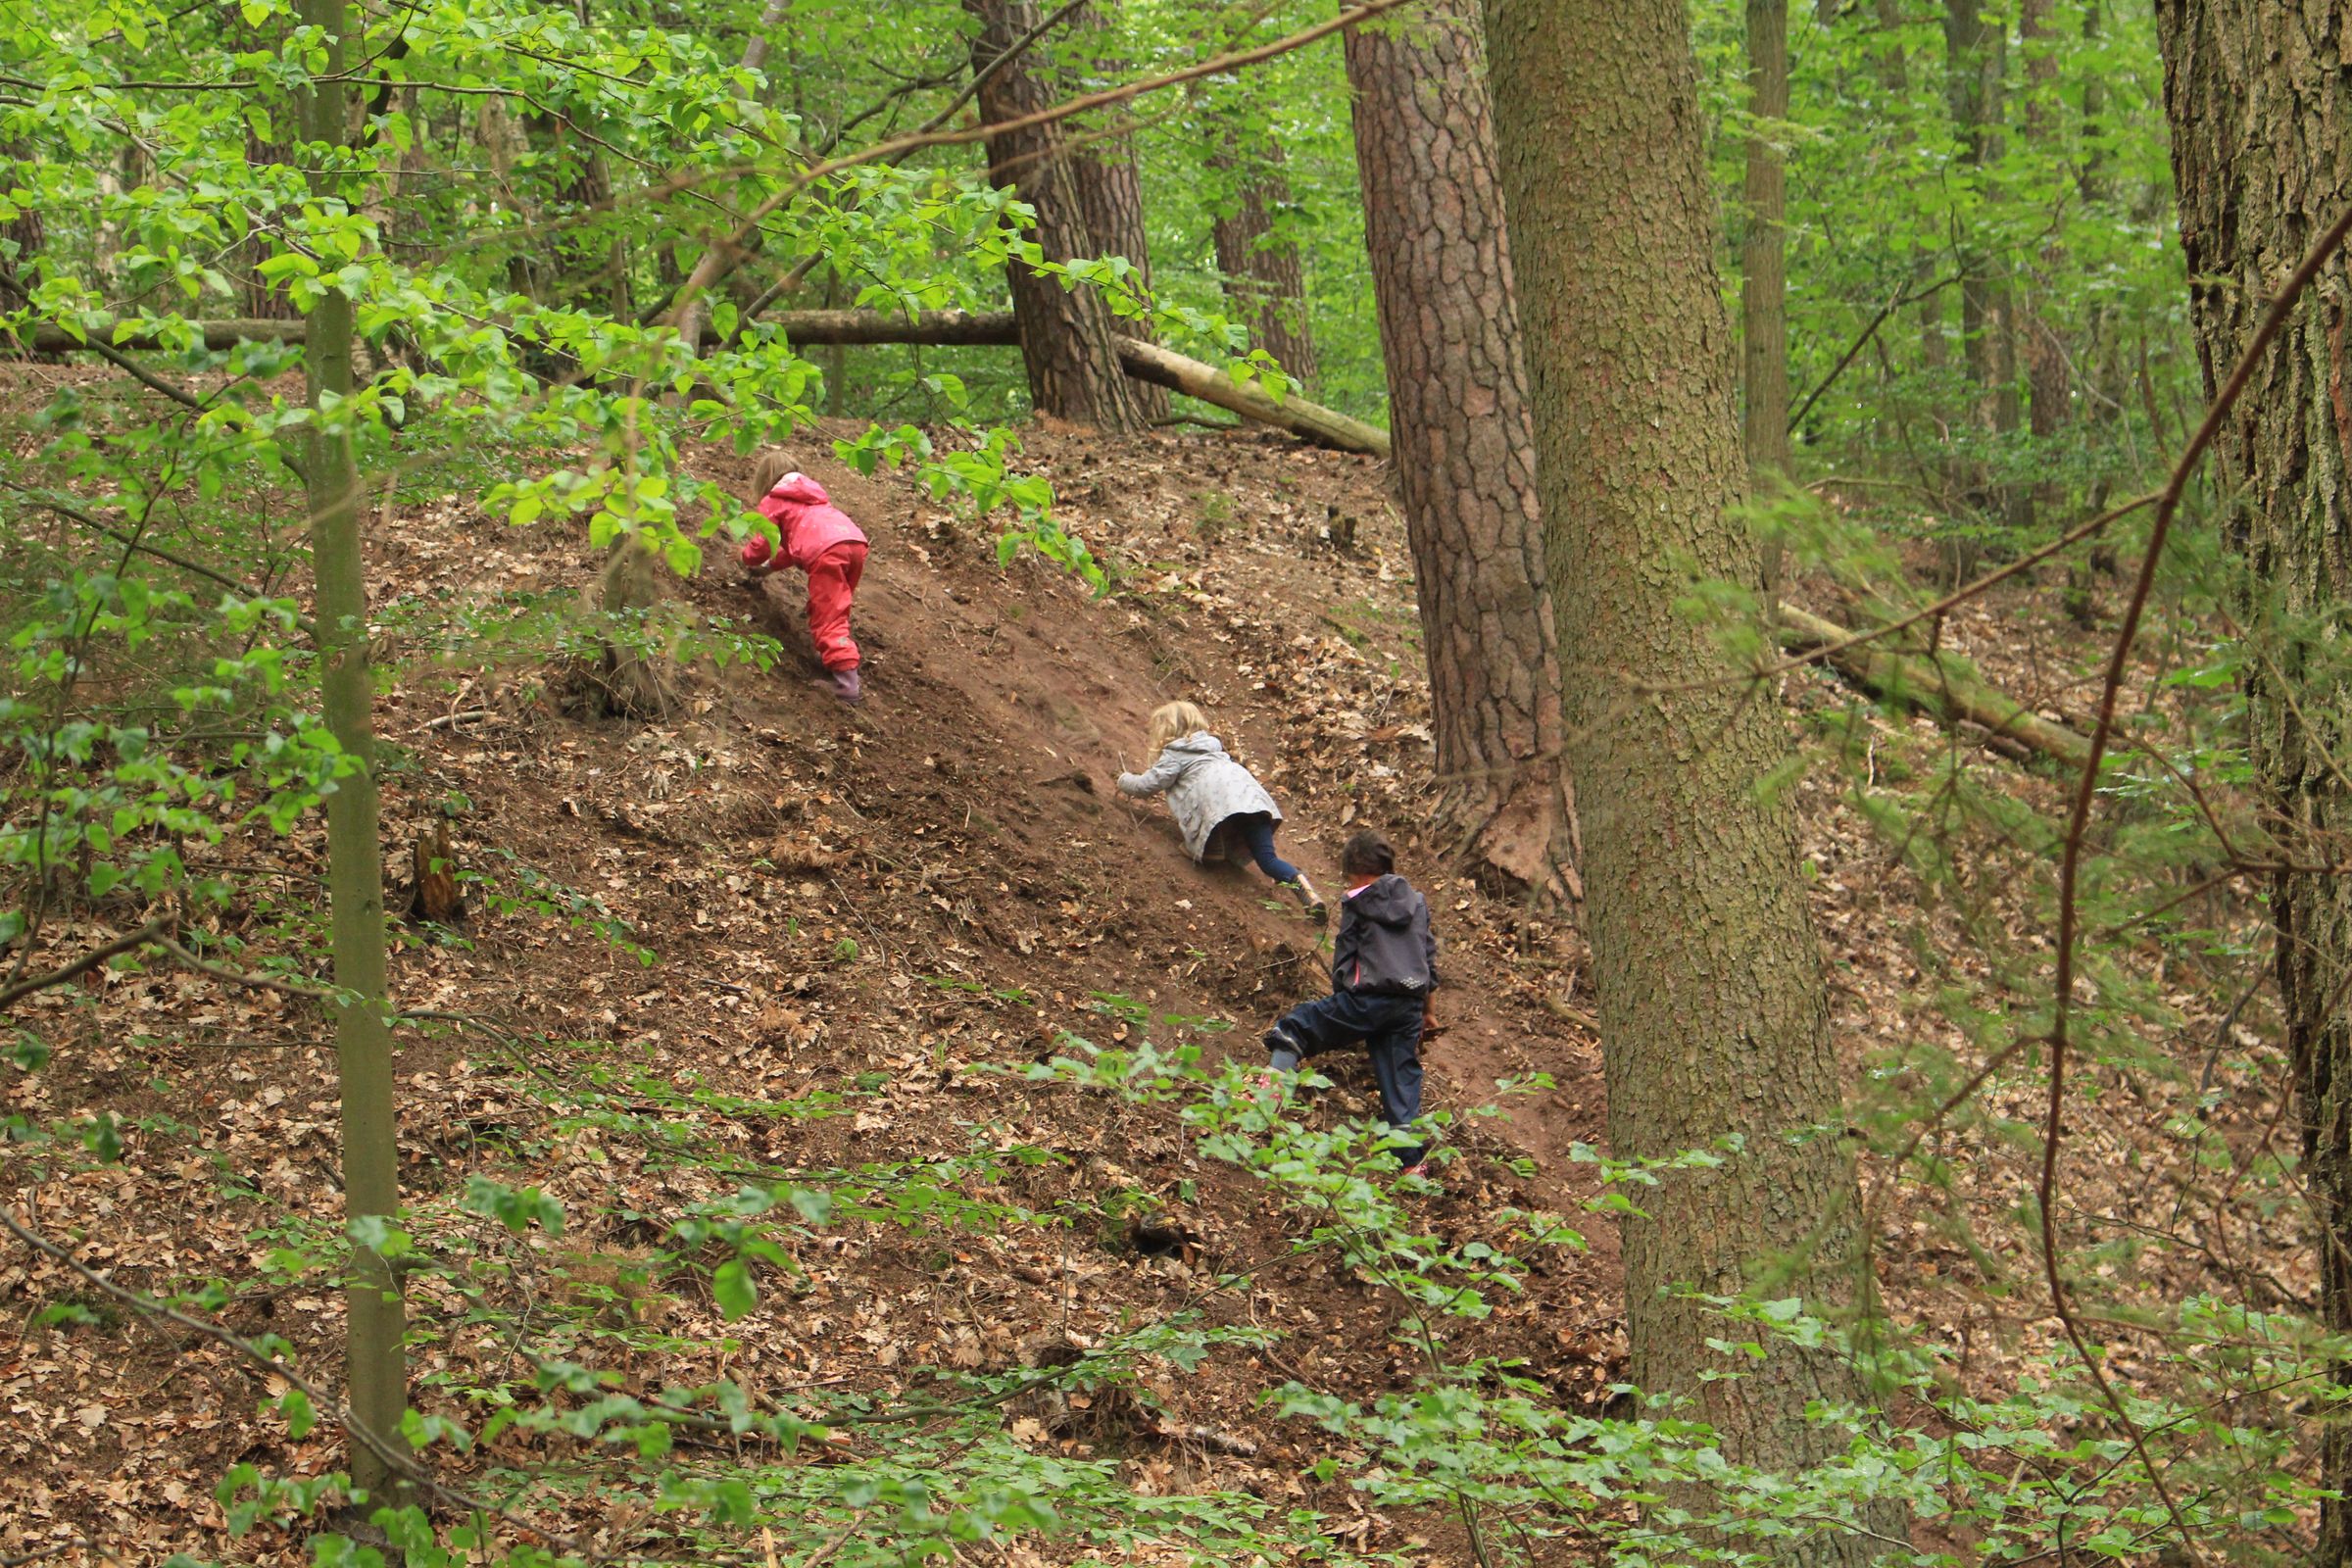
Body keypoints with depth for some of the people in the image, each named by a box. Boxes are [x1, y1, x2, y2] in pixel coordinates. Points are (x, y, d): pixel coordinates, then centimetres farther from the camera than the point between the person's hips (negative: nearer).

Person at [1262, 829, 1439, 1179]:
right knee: (1402, 1082, 9)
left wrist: (1341, 1002, 18)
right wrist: (1429, 1009, 27)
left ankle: (1270, 1092, -15)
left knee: (1294, 1027, 4)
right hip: (1409, 1005, 5)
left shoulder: (1358, 904, 2)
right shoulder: (1415, 901, 16)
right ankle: (1413, 1161, 6)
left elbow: (1344, 957, 3)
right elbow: (1430, 957, 19)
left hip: (1369, 998, -5)